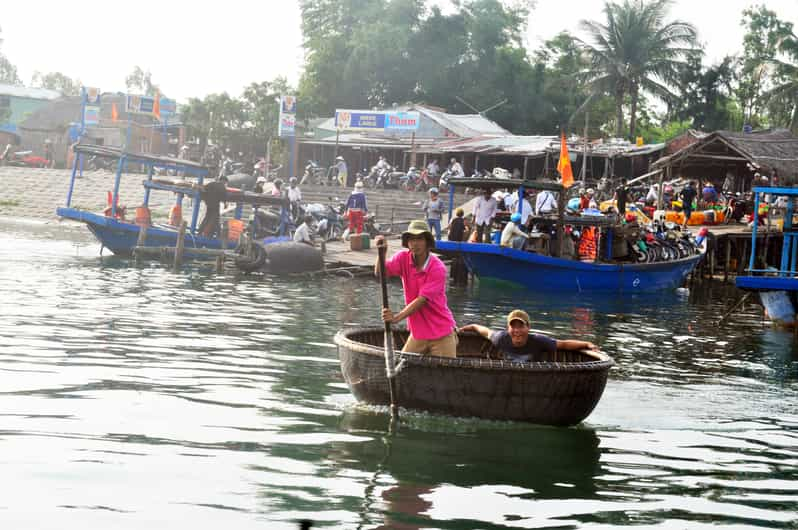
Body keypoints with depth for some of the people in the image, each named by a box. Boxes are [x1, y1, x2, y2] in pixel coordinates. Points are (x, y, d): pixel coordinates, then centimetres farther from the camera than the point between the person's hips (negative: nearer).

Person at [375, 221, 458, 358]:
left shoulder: (438, 268, -16)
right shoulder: (403, 258, -2)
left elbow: (422, 300, -21)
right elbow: (380, 273, -14)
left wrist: (397, 317, -29)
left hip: (441, 334, -4)